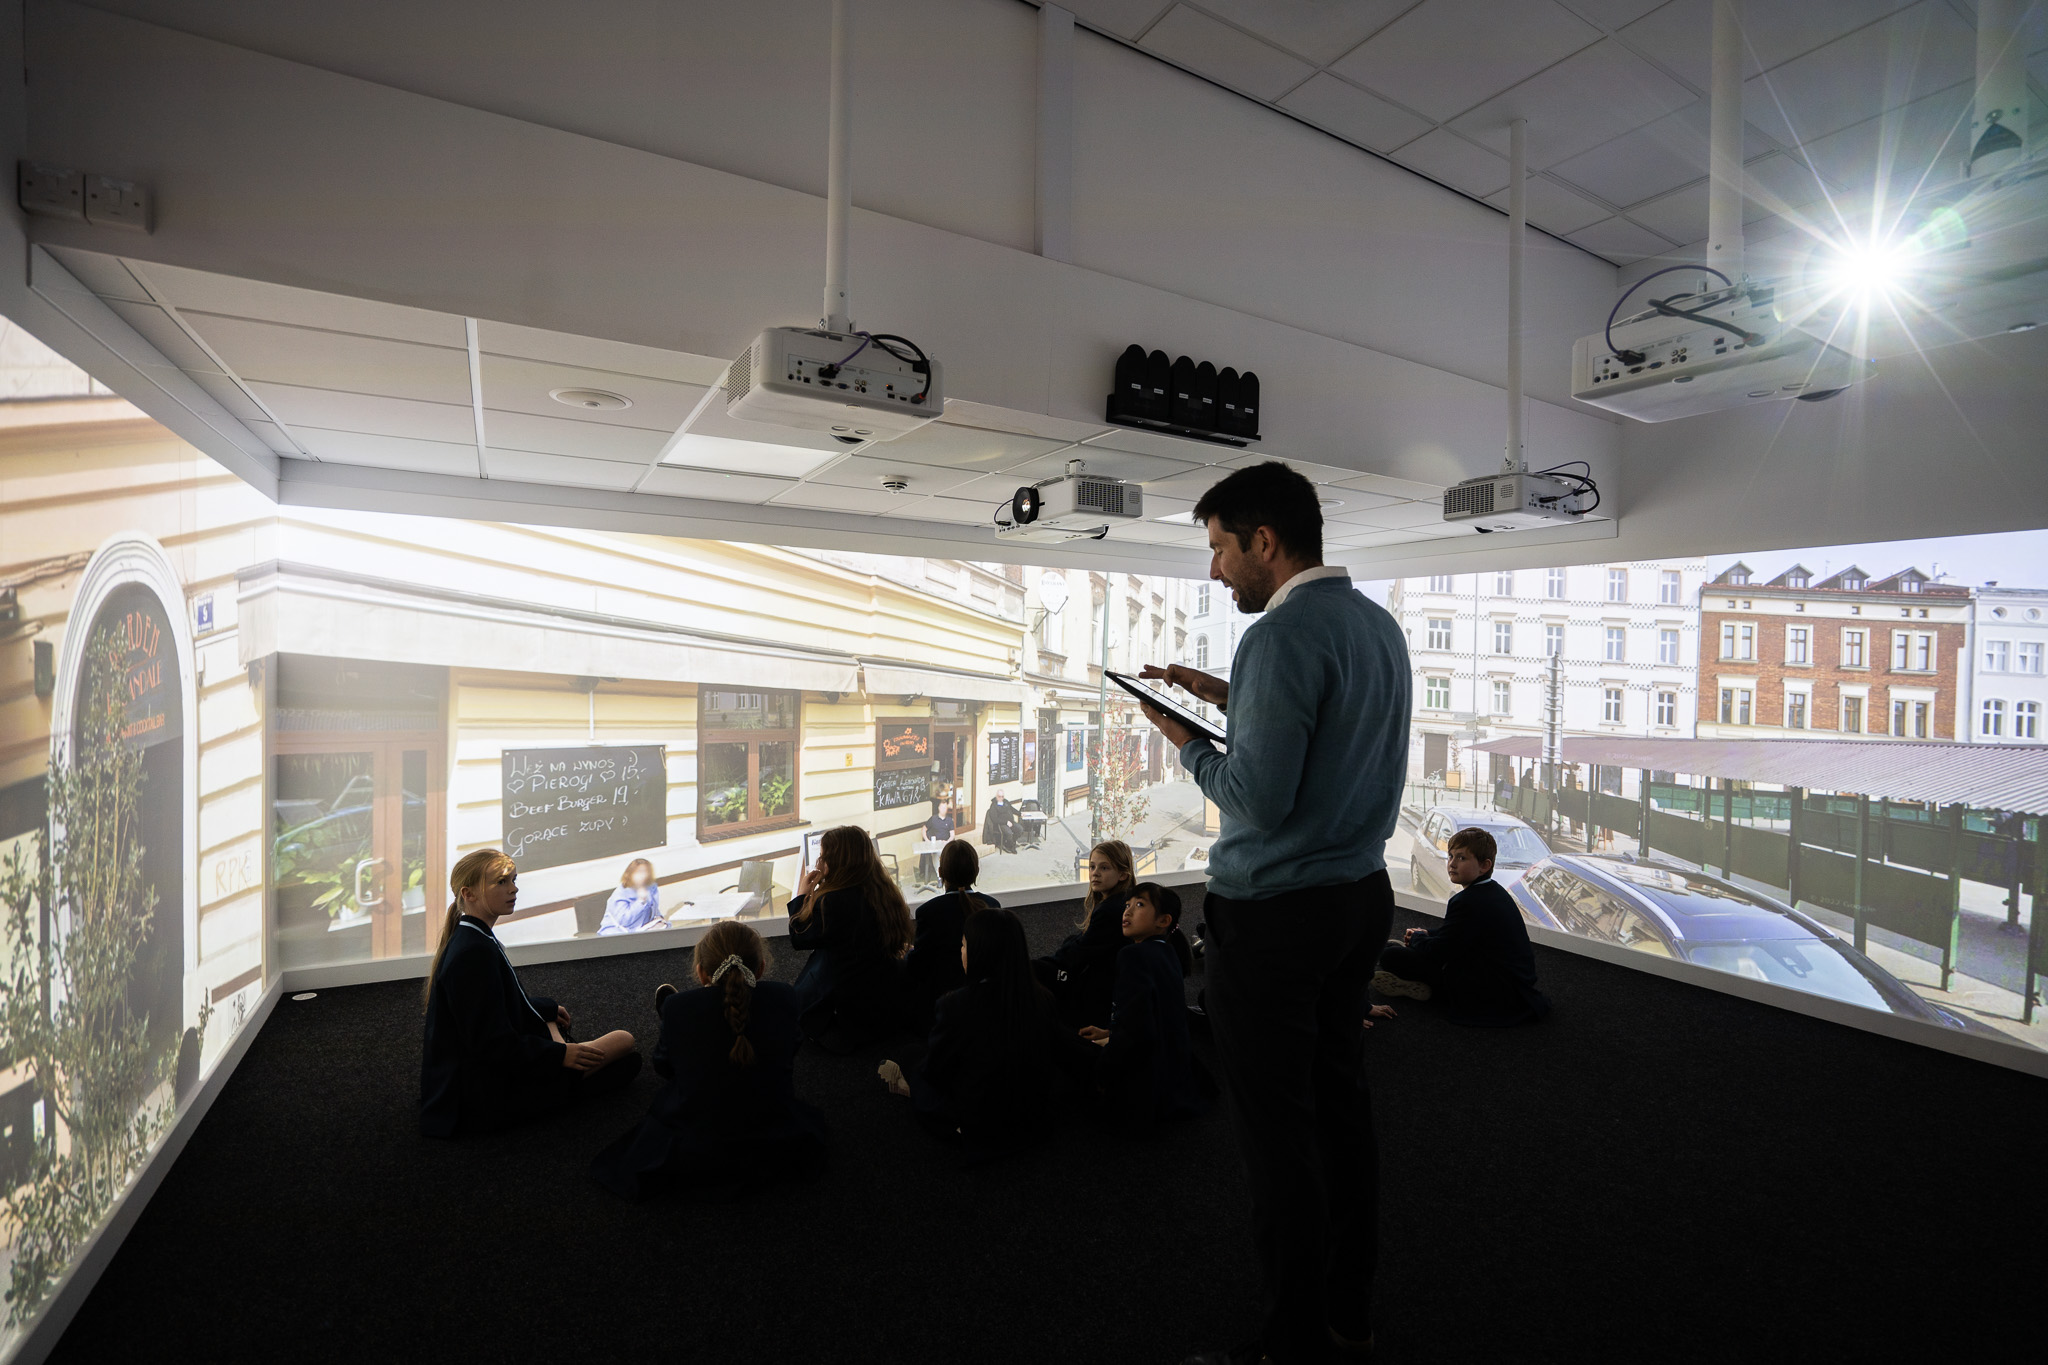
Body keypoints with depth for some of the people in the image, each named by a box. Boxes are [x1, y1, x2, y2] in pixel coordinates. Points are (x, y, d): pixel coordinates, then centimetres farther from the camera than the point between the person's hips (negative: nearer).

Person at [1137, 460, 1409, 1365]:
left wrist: (1189, 747, -6)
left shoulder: (1282, 636, -19)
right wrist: (1226, 698, 15)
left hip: (1272, 915, -10)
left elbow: (1257, 799, -23)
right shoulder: (1378, 624, 10)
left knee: (1277, 1130, 4)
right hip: (1361, 895, 10)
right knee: (1342, 1100, 19)